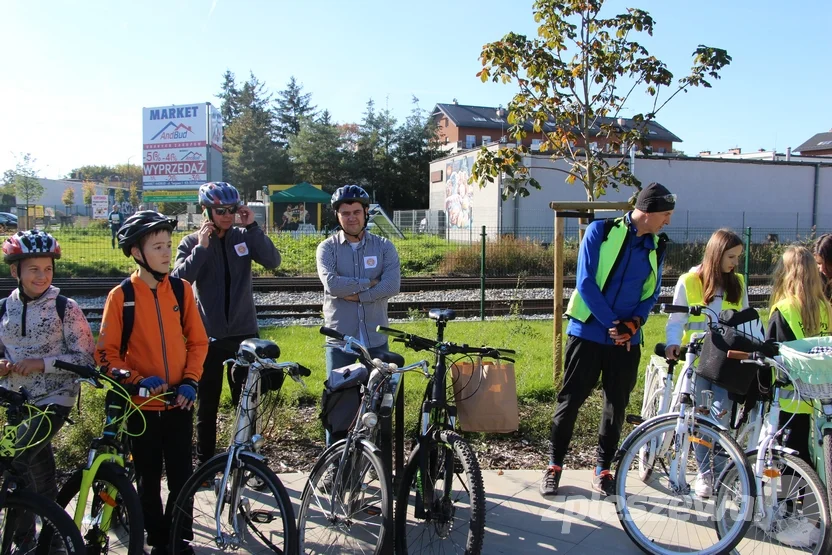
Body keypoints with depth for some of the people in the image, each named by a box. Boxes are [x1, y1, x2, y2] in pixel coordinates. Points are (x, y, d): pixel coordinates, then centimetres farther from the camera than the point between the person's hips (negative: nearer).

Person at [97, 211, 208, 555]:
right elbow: (107, 353, -3)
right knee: (149, 480, 12)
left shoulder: (181, 289, 0)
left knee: (182, 479, 5)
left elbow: (198, 342, 6)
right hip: (142, 405, -1)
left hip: (178, 403, 1)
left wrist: (190, 381, -5)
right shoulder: (121, 296, -7)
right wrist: (139, 380, -15)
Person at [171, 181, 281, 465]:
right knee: (207, 404, 10)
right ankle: (205, 464, 24)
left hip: (244, 333, 1)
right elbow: (179, 279, -15)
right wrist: (201, 247, -21)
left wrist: (252, 227, -17)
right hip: (208, 335, -1)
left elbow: (272, 261, -13)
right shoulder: (192, 242, -1)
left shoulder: (244, 237, 2)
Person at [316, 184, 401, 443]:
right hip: (340, 340, -1)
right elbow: (331, 283, -18)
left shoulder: (384, 247, 2)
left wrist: (354, 295, -16)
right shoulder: (327, 247, 0)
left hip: (376, 339, 1)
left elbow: (392, 286, -13)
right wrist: (369, 282, -12)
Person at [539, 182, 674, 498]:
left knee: (617, 405, 9)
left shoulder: (657, 246, 6)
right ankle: (554, 464, 19)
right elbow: (586, 282, -12)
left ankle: (602, 469, 24)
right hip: (588, 332, -4)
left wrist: (633, 323, -10)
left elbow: (652, 292, 9)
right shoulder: (601, 231, -8)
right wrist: (612, 323, -15)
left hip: (627, 339, 4)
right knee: (570, 400, 3)